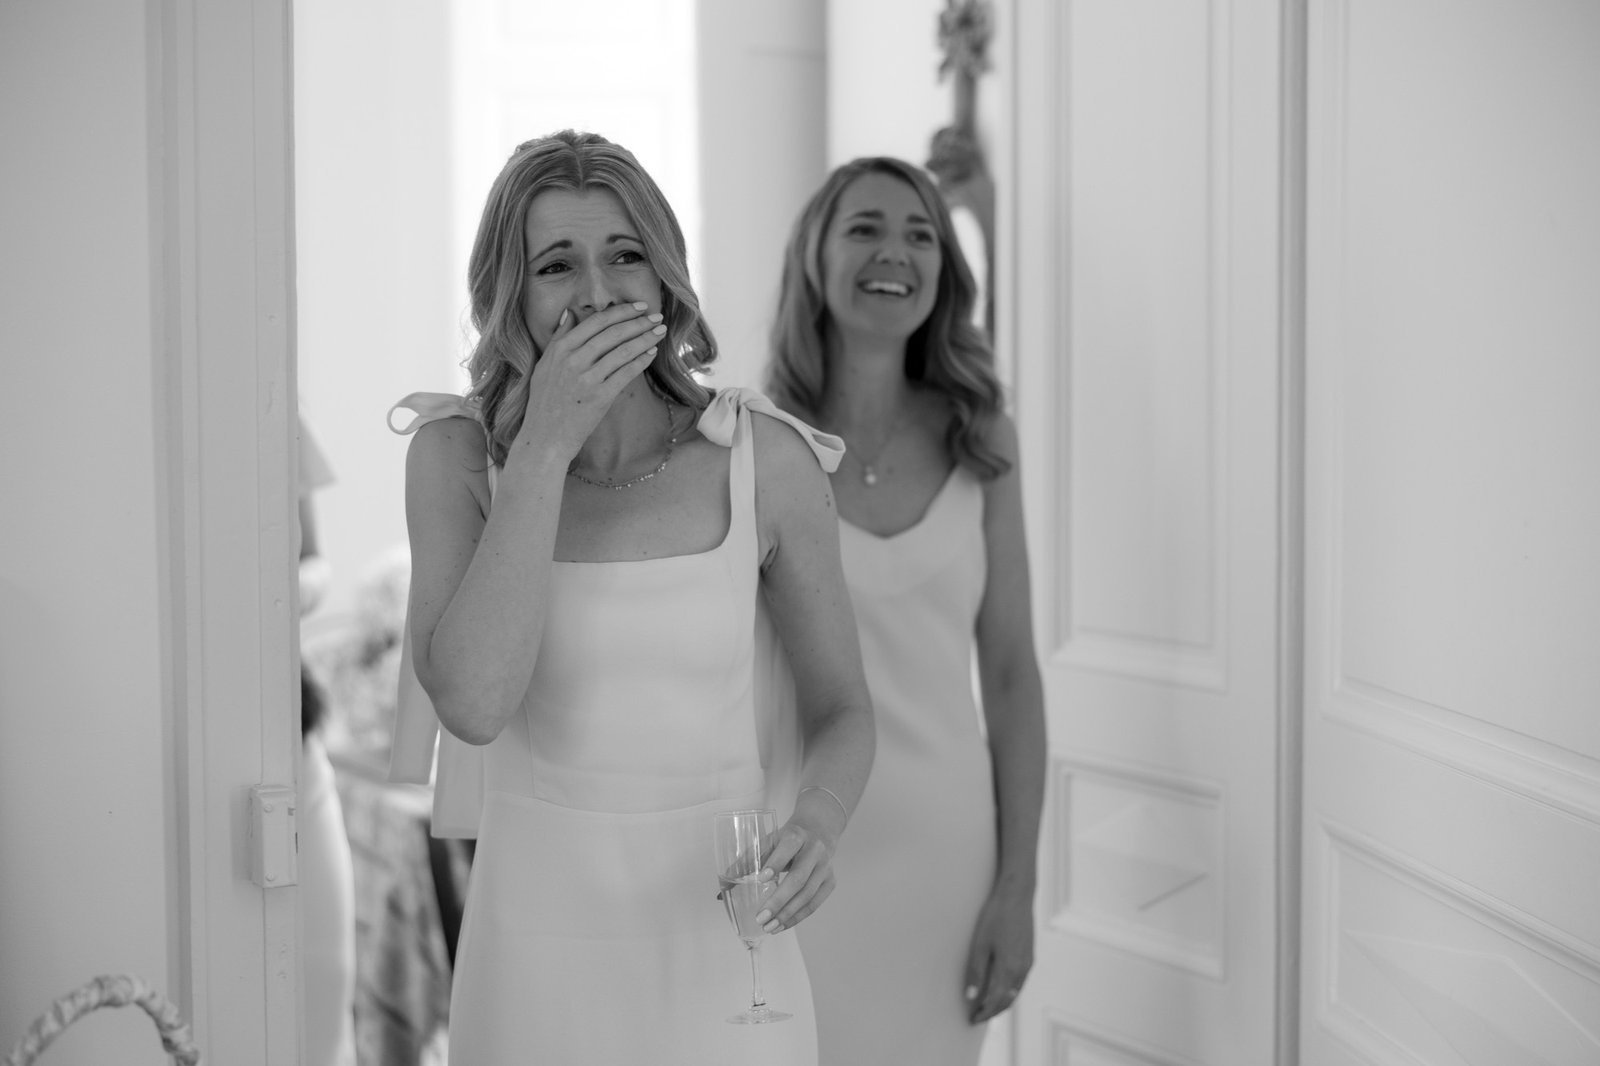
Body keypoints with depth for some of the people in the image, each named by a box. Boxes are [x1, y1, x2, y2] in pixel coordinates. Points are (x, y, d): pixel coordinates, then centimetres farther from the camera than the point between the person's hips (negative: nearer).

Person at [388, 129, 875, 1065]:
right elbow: (472, 704, -22)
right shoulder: (458, 454, -8)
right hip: (539, 926, 0)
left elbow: (842, 709, 2)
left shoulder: (767, 456, -9)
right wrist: (547, 445, -24)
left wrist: (818, 825, -19)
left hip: (721, 933, 0)